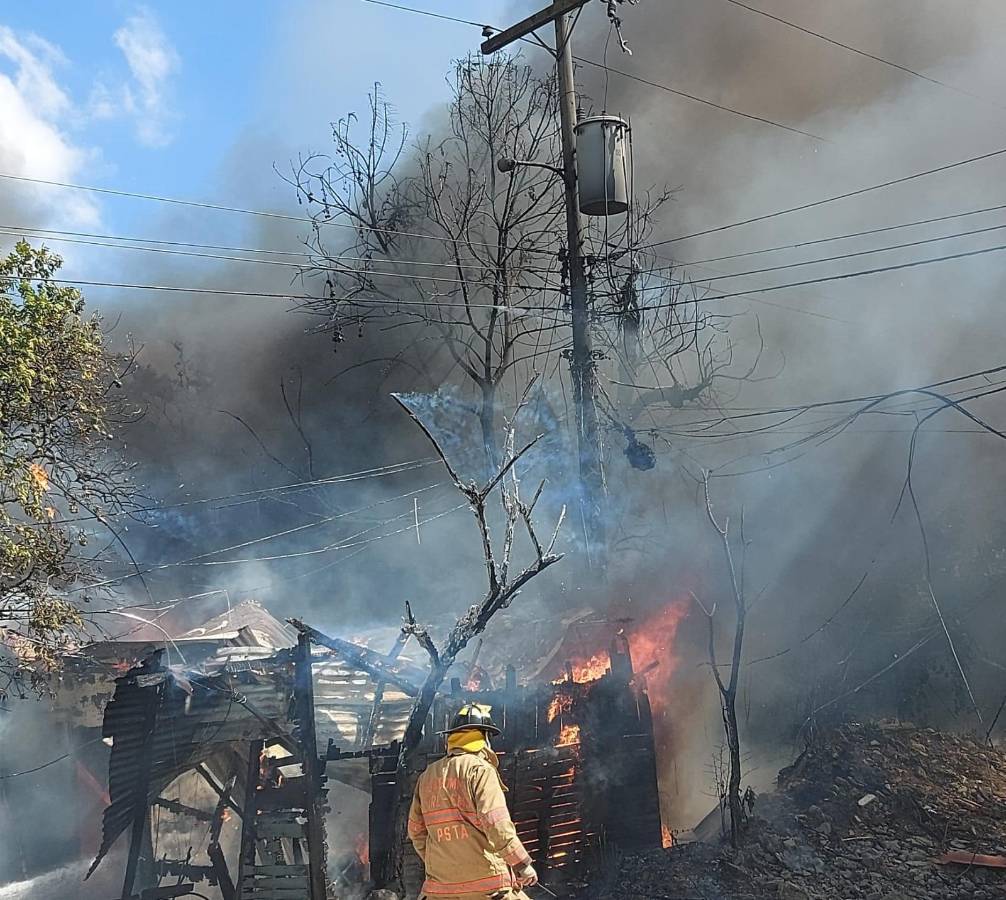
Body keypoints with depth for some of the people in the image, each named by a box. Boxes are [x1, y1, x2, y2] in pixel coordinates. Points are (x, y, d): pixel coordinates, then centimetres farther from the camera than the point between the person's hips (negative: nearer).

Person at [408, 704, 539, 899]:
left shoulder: (428, 775, 13)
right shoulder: (480, 769, -7)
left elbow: (417, 831, 16)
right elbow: (496, 824, -17)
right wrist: (522, 864, -10)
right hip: (486, 882, -6)